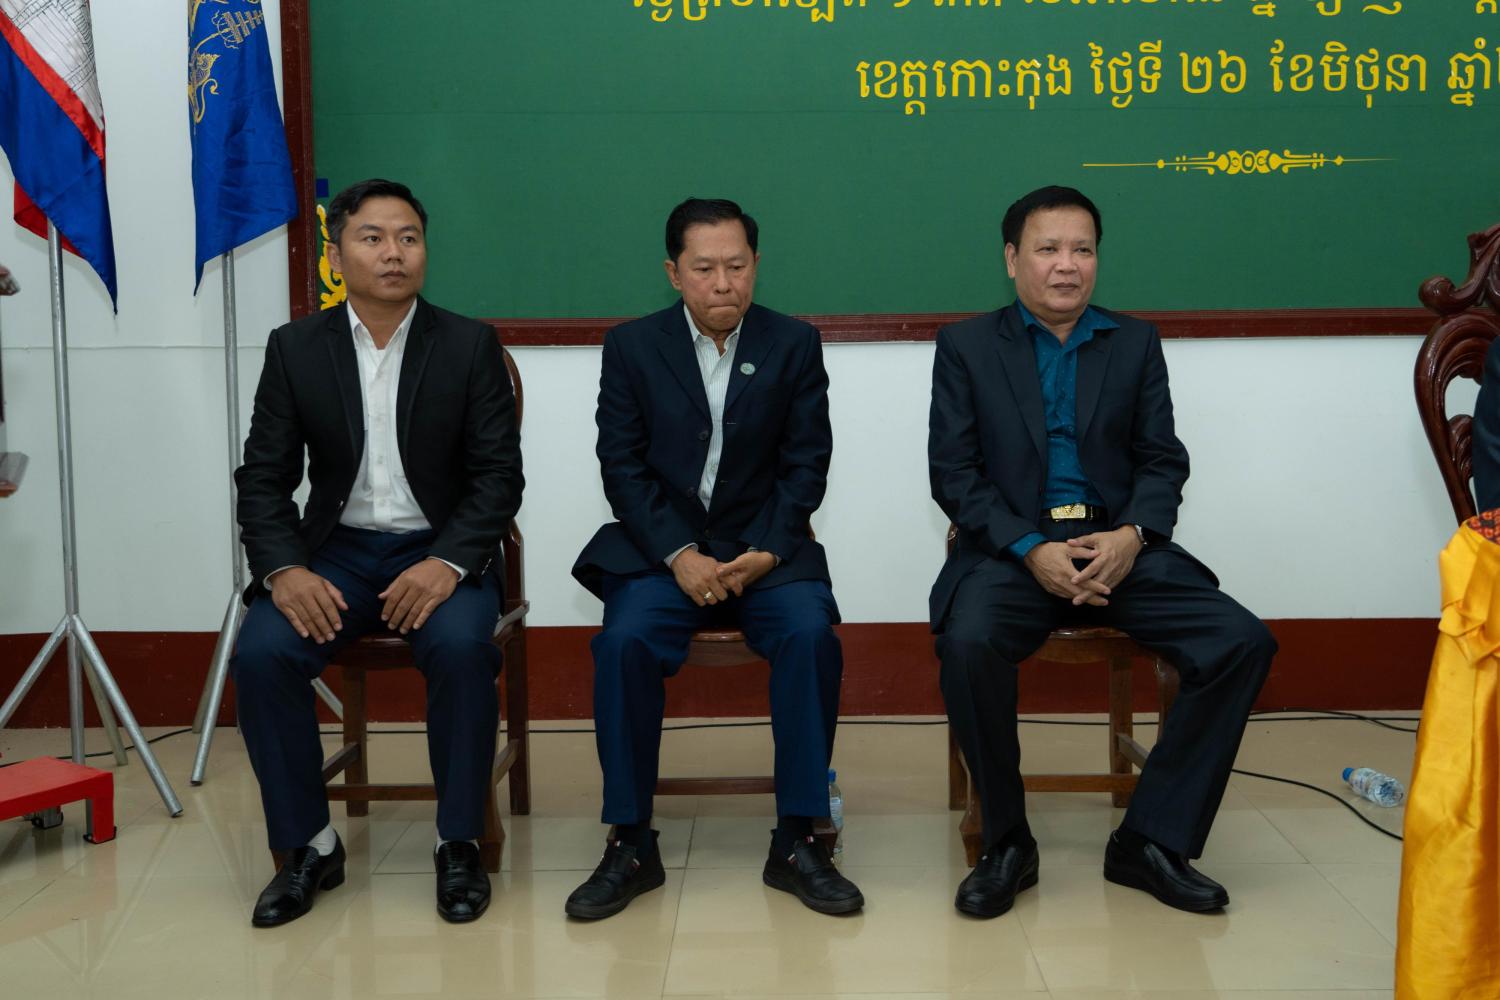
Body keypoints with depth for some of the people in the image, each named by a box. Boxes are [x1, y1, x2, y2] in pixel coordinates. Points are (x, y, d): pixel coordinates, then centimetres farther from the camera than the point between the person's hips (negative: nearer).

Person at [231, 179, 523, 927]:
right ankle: (310, 846, -5)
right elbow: (264, 478, 2)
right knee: (261, 653, -24)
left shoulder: (471, 345, -2)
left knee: (461, 647, -32)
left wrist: (447, 563, -22)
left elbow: (500, 476, -6)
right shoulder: (295, 348, 3)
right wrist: (284, 569, -17)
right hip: (337, 551, 2)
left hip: (440, 552, -2)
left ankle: (458, 843, -12)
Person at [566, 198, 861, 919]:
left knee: (811, 634, -29)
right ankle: (630, 844, -16)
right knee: (625, 641, -29)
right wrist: (680, 555, -14)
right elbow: (622, 468, -1)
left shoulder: (794, 346, 6)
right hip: (661, 548, 0)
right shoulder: (631, 347, 5)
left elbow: (805, 466, 2)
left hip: (765, 547, 0)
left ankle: (796, 840, -17)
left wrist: (768, 552, -14)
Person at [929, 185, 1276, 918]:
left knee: (1243, 642, -20)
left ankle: (1150, 839, -7)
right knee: (967, 645, -34)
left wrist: (1133, 534, -13)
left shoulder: (1135, 343, 14)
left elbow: (1162, 461, 9)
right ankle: (1007, 843, -12)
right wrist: (1031, 550, -15)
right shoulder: (967, 346, 7)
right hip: (1011, 547, -2)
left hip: (1119, 545, 3)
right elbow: (953, 473, -1)